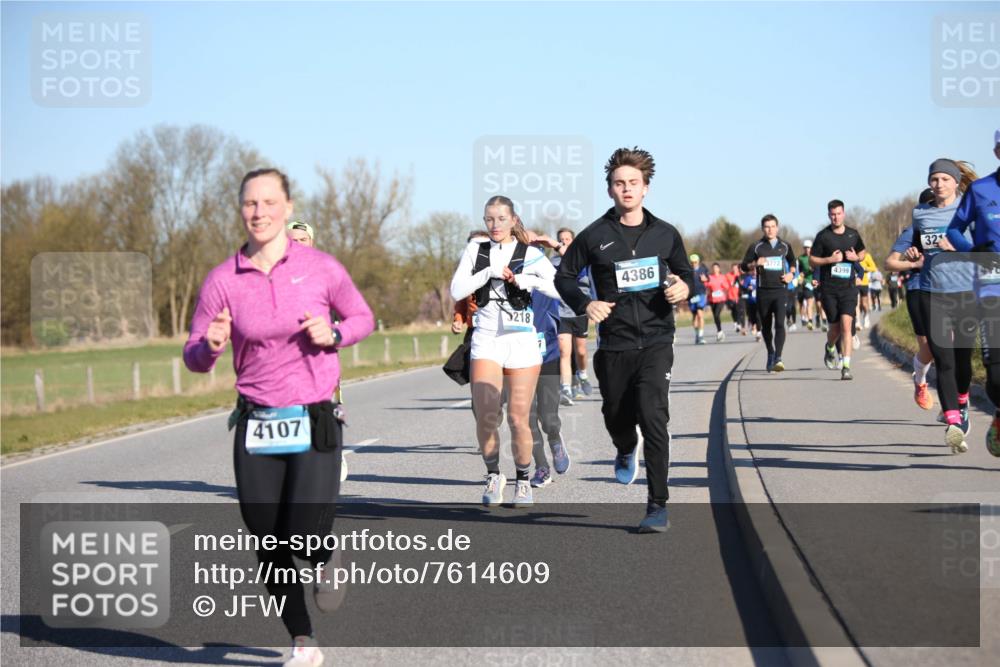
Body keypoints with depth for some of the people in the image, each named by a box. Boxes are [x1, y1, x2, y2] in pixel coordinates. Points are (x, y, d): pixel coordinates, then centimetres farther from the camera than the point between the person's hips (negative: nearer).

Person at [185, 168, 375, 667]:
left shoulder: (320, 267, -3)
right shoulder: (222, 281, -2)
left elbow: (363, 318, 12)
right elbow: (194, 359, 3)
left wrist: (333, 335, -9)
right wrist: (211, 344, -19)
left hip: (315, 423, -2)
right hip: (256, 428, 2)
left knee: (304, 537, -15)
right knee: (271, 550, 6)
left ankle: (325, 560, 25)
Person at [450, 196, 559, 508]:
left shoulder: (530, 254, 3)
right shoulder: (475, 250, 9)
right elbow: (456, 291, -1)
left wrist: (530, 281, -17)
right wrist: (489, 272, -9)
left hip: (521, 340, -1)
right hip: (486, 340, 1)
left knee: (518, 418, 0)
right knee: (485, 417, -12)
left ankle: (523, 480, 18)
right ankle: (493, 475, 8)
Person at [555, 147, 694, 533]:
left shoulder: (665, 235, 5)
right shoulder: (595, 236, 1)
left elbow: (686, 273, 19)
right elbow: (564, 276, 10)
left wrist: (685, 288, -5)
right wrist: (585, 304, -8)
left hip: (656, 342, -1)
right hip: (613, 345, 1)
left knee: (653, 417, -16)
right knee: (616, 418, 14)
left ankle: (658, 506, -10)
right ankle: (626, 451, 53)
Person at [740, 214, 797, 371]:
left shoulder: (785, 246, 10)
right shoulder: (756, 247, 5)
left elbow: (792, 261, 27)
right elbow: (744, 266, 5)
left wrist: (791, 273, 8)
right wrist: (755, 264, -15)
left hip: (780, 290, -1)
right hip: (763, 291, 1)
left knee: (780, 323, -17)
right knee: (766, 326, 9)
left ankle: (777, 359, -24)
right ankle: (770, 354, 29)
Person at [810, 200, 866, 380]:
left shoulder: (853, 234, 7)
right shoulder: (823, 236, -1)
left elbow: (862, 251, 23)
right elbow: (812, 260, 2)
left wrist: (856, 257, 0)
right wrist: (830, 260, -14)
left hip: (848, 287, 1)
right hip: (828, 289, -1)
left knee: (846, 325, -14)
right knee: (835, 327, 5)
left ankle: (846, 367, -15)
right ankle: (829, 348, 41)